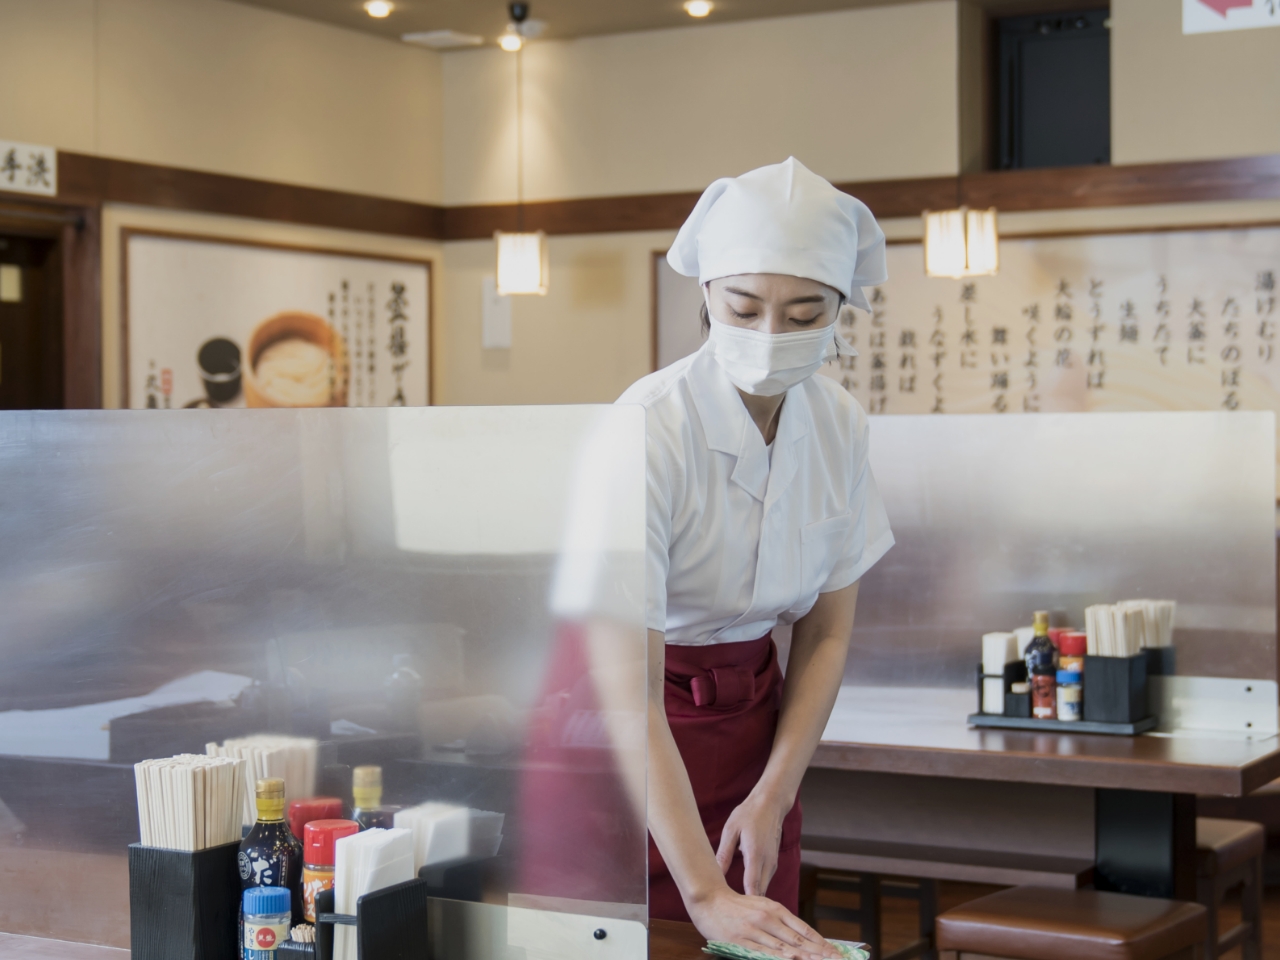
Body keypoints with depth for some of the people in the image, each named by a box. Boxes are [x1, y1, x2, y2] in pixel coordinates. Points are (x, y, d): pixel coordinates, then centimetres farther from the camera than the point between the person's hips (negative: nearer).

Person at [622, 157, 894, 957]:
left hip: (754, 722, 5)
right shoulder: (650, 431, -25)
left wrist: (774, 797, -10)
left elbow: (825, 634, 2)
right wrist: (706, 896, -35)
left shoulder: (838, 423, -8)